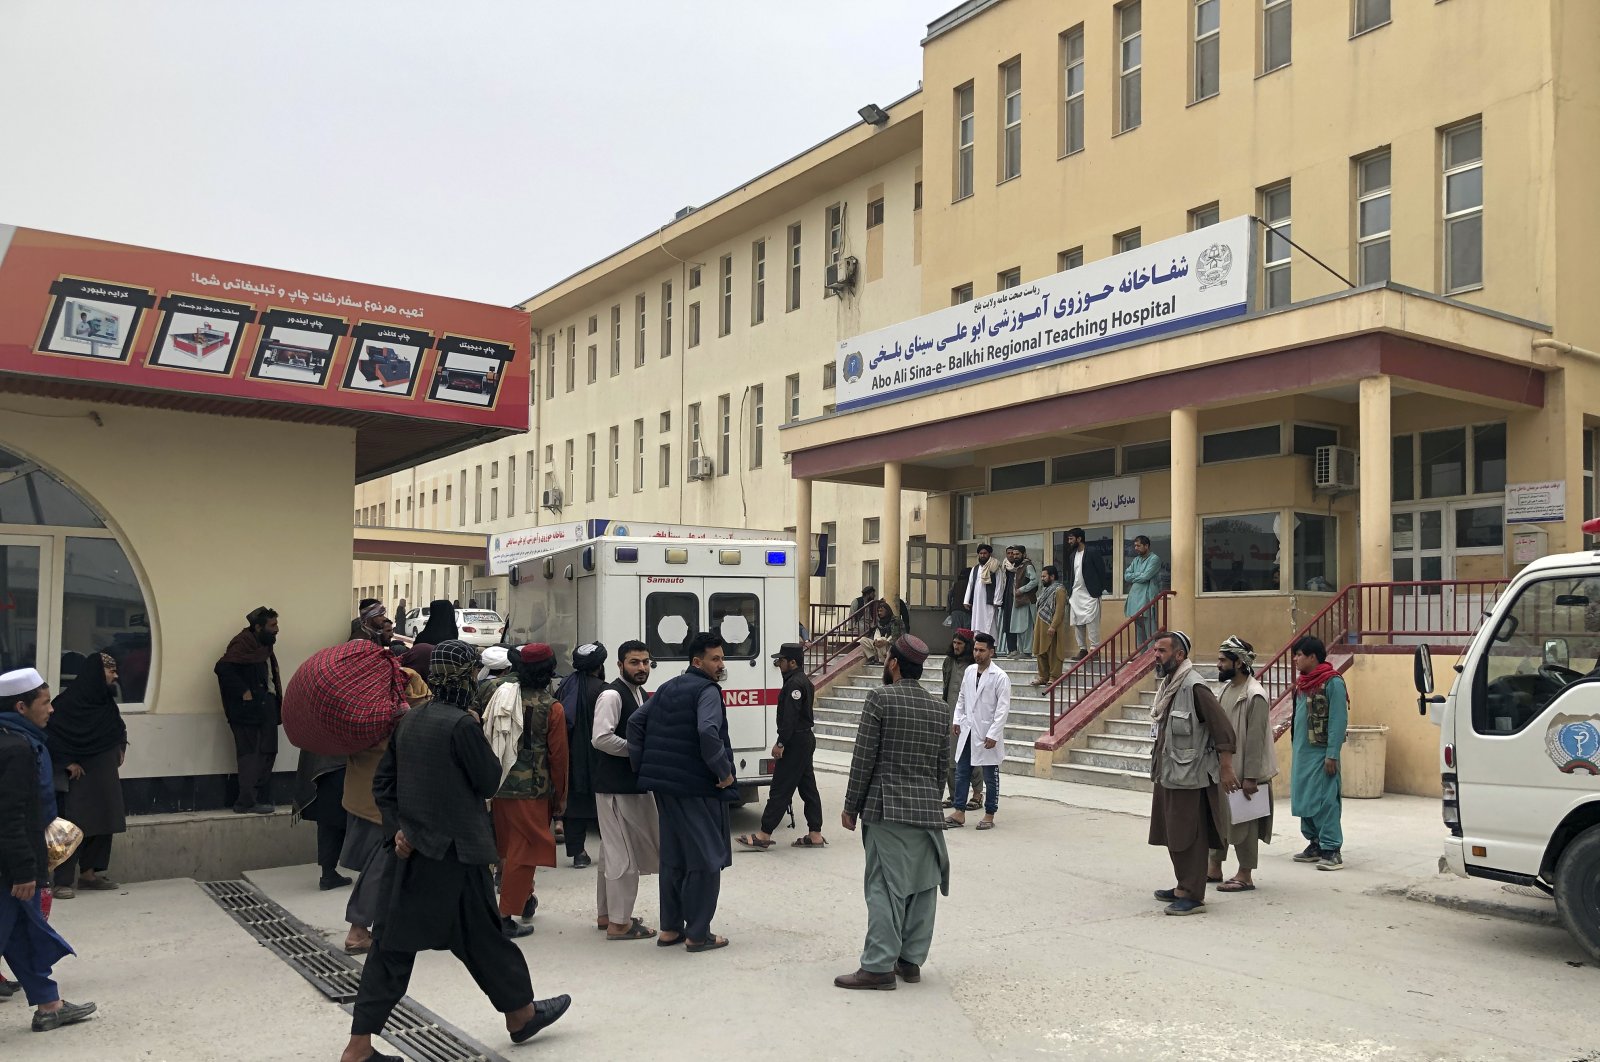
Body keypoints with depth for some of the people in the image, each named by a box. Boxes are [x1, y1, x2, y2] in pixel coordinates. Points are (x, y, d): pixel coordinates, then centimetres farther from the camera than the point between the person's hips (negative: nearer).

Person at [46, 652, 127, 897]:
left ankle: (89, 873, 17)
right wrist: (68, 762, -17)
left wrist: (119, 748, 8)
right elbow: (52, 733, -16)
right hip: (77, 777, -7)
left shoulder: (106, 701, 9)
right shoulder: (70, 700, -13)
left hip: (103, 776, 8)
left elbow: (118, 730, 25)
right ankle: (63, 881, -5)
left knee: (102, 824, 8)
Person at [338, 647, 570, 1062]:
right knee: (481, 937, 9)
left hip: (414, 849, 7)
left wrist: (398, 828, 3)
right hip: (455, 851, -7)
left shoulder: (408, 721, 7)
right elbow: (490, 781, -10)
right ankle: (520, 1013, 28)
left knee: (394, 943, 8)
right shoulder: (461, 724, -18)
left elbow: (383, 783, 9)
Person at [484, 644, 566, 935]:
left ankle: (524, 898, 39)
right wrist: (559, 798, 4)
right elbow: (558, 756, -6)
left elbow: (487, 739, 7)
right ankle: (507, 917, 5)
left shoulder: (502, 696, 3)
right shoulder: (551, 707, -9)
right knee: (523, 850, 3)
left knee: (510, 846, 21)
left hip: (499, 786, 5)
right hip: (532, 790, -5)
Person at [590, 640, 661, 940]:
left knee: (613, 850, 18)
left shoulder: (639, 694, 14)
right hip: (616, 787, -10)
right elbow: (601, 738, -25)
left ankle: (606, 913, 30)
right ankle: (619, 923, 4)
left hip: (634, 785, 10)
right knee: (623, 854, -4)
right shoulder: (612, 695, -16)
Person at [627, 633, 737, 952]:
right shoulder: (707, 691, -11)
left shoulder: (668, 688, 13)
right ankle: (698, 934, 4)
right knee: (705, 859, 1)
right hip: (698, 788, -8)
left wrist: (642, 767, 13)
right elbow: (708, 733, -27)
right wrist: (724, 772, -16)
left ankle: (670, 928, 22)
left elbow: (636, 721, 12)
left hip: (664, 785, 8)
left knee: (673, 858, 16)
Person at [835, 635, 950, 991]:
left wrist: (851, 807, -3)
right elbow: (943, 763, 13)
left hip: (887, 807, -6)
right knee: (922, 886, 10)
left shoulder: (880, 697, -9)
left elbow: (864, 757, -10)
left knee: (885, 887, -4)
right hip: (927, 809, 6)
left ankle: (879, 966, -3)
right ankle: (911, 960, 18)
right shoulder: (938, 707, 9)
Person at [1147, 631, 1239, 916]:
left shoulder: (1194, 686, -17)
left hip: (1189, 777, -9)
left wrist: (1226, 769, -19)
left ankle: (1193, 896, 4)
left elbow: (1223, 728, -18)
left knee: (1190, 838, -3)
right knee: (1172, 836, 16)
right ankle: (1183, 887, 28)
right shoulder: (1167, 684, 10)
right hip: (1168, 775, 9)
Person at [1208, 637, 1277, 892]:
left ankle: (1245, 876, 13)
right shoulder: (1226, 688, 7)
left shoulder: (1255, 695, -18)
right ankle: (1214, 868, 28)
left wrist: (1250, 777, -19)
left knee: (1242, 823, 2)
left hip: (1243, 773, -8)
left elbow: (1255, 740, -19)